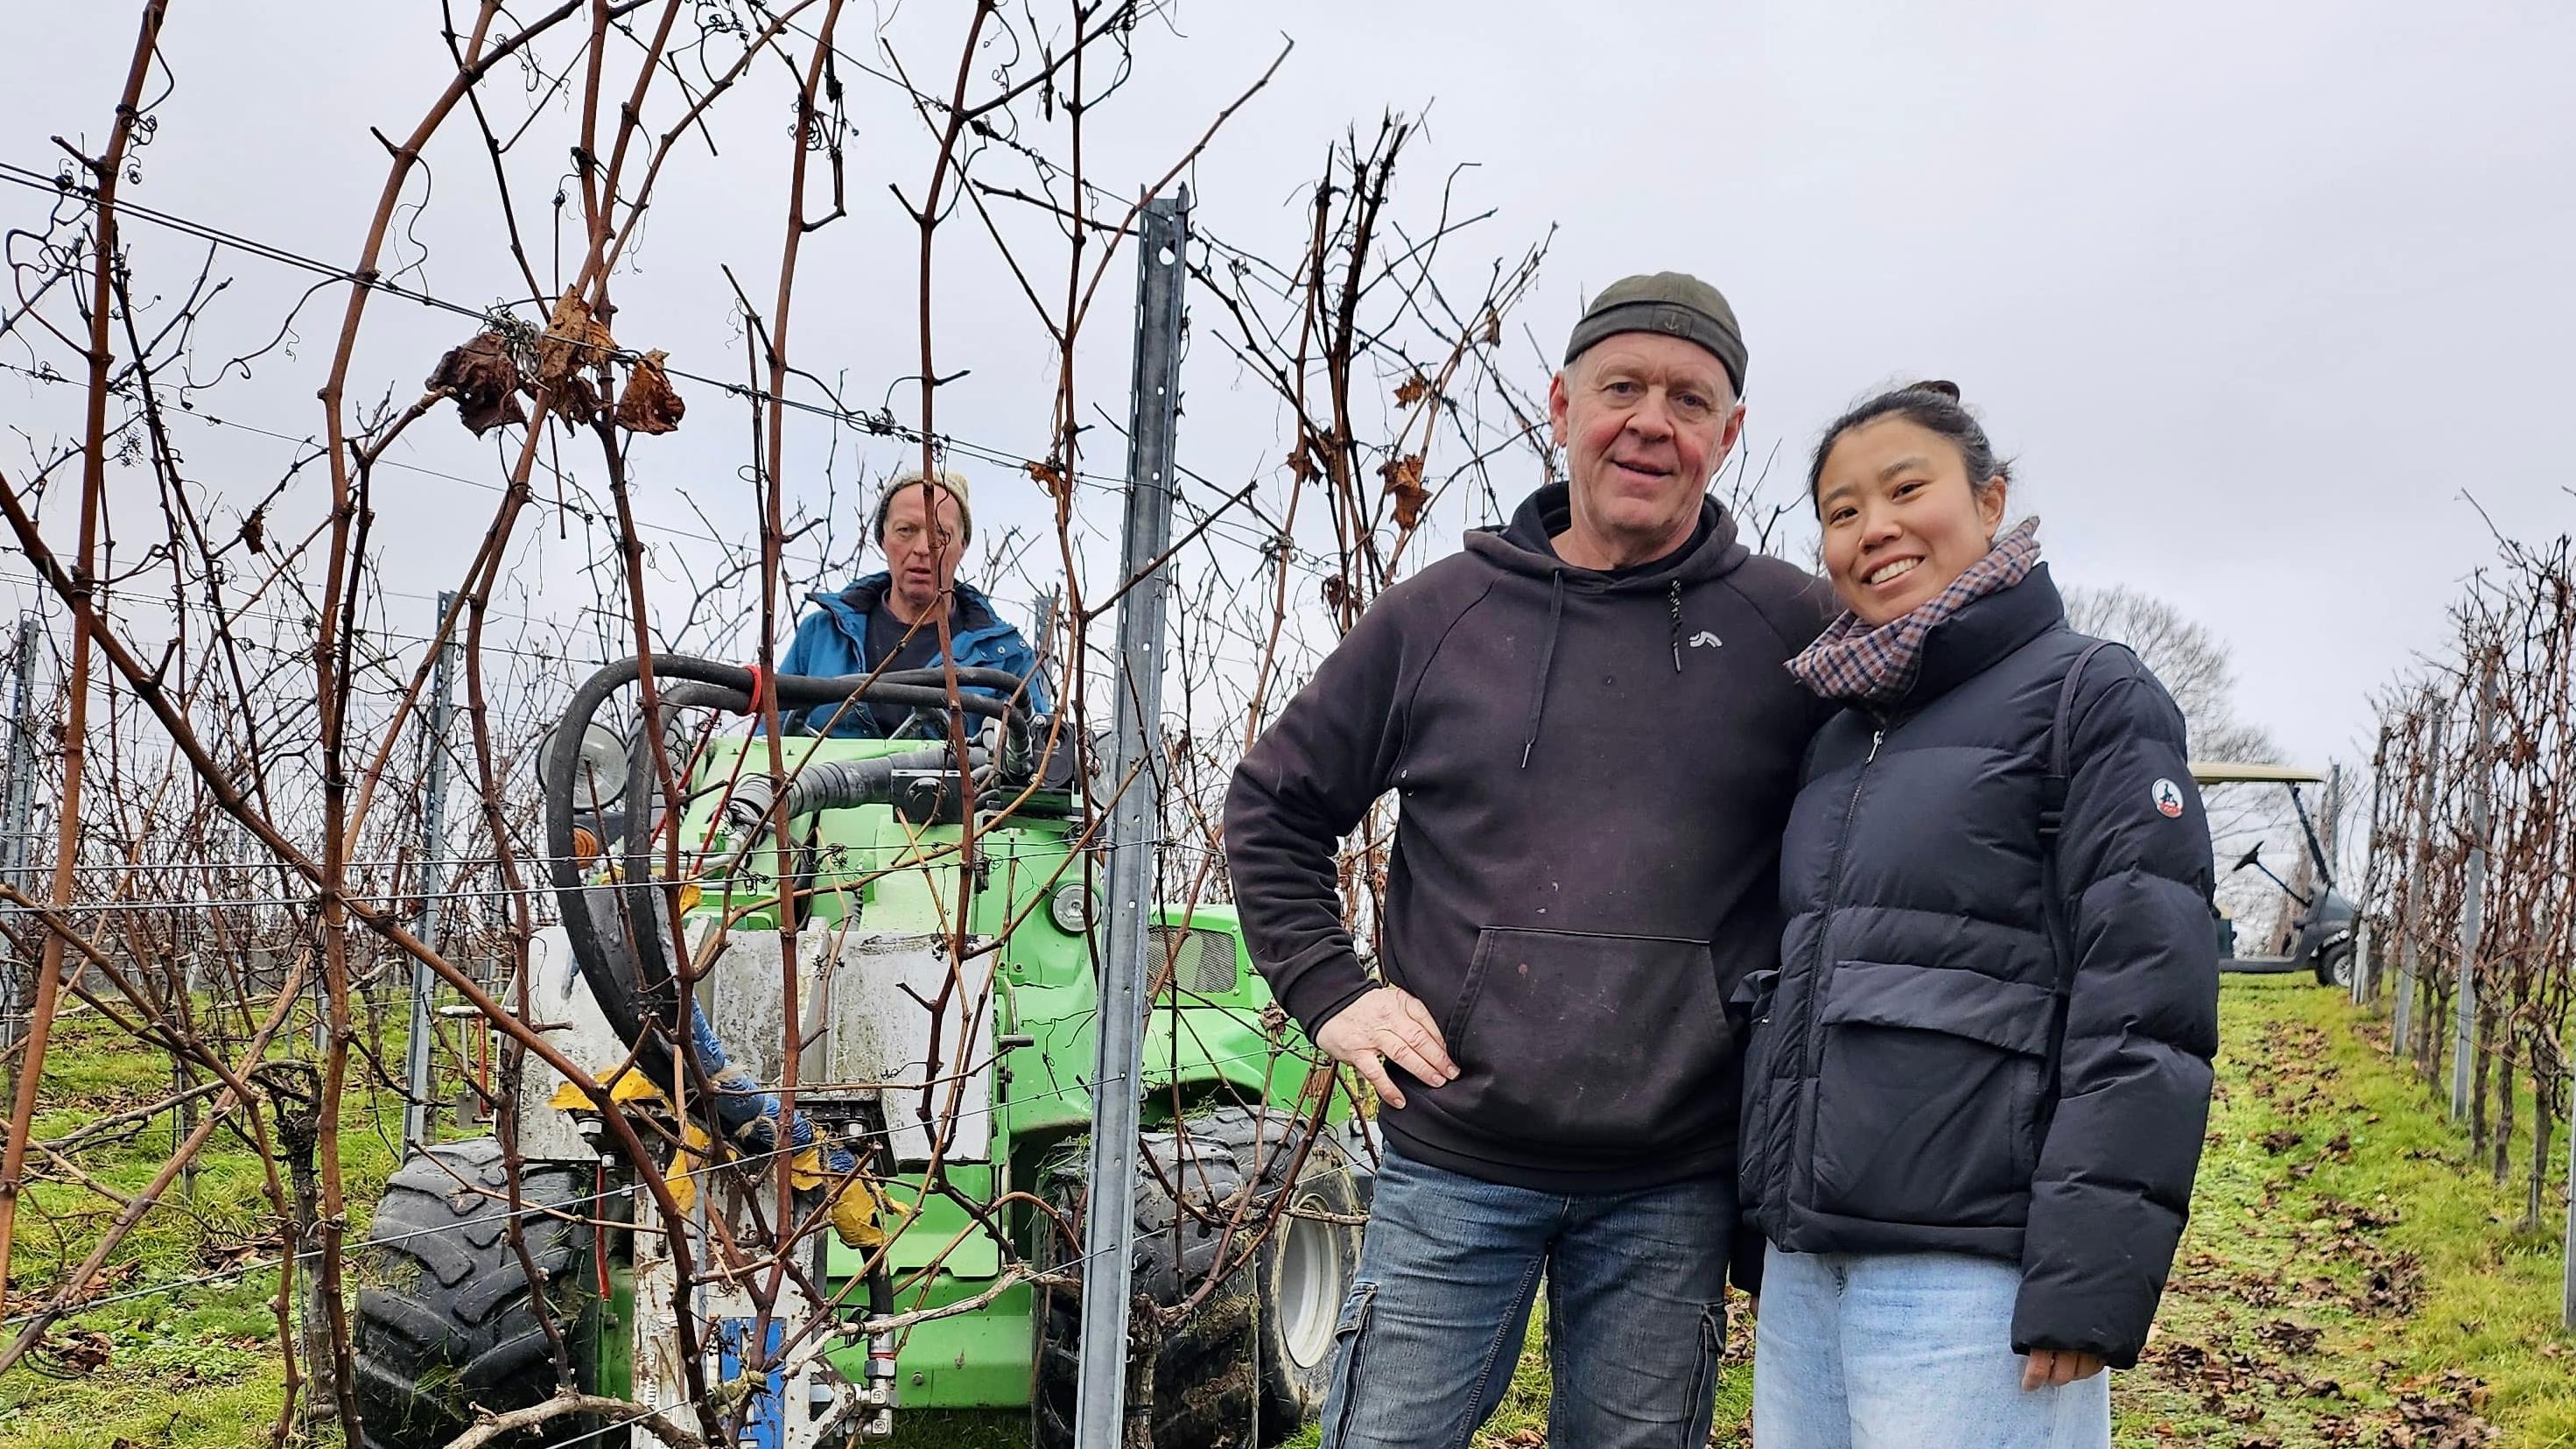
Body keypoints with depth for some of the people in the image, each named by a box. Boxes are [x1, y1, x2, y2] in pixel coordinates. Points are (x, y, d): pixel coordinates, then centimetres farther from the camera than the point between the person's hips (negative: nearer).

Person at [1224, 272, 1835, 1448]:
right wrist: (1328, 990, 2)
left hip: (1671, 1193, 0)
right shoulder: (1438, 615, 3)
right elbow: (1272, 805, 13)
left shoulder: (1794, 629, 1)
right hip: (1452, 1170, 0)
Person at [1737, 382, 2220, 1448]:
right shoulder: (1838, 738, 16)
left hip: (1973, 1278, -6)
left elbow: (2147, 1007, -11)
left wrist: (2088, 1285, -17)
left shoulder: (2092, 698, -2)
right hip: (1804, 1268, 6)